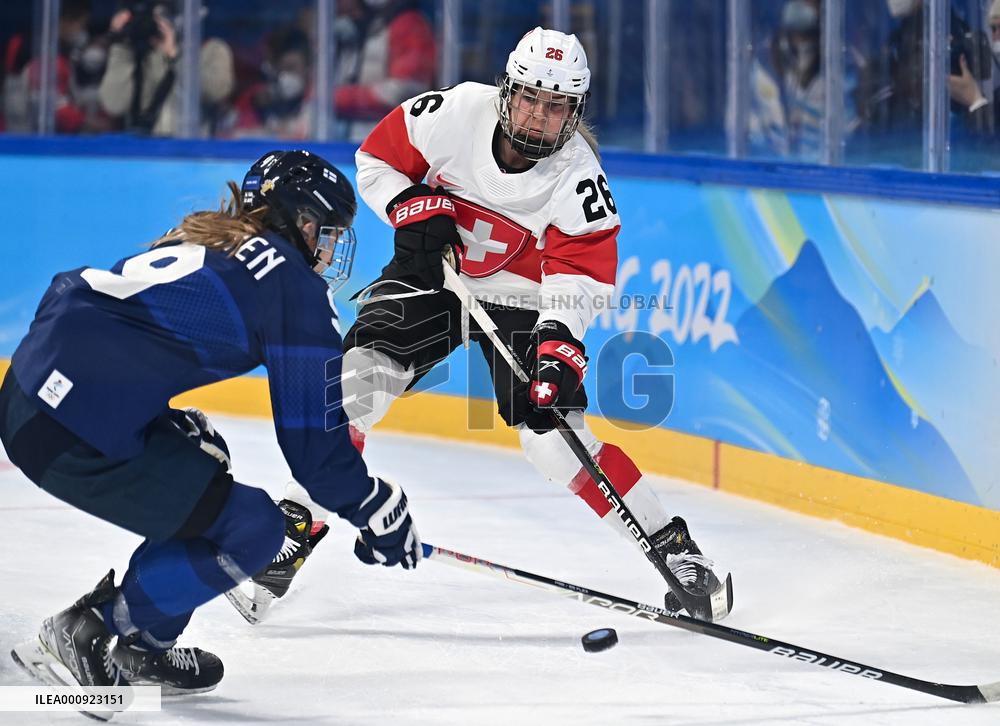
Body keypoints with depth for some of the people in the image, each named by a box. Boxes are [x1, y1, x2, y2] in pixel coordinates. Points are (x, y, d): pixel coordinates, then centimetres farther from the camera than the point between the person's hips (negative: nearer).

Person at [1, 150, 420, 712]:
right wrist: (377, 510, 12)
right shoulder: (296, 287, 0)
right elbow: (314, 436, -1)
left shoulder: (201, 243, 25)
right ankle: (82, 637, 3)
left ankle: (140, 649, 28)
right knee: (252, 529, 2)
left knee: (206, 464, 29)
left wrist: (181, 427, 29)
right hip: (77, 437, -10)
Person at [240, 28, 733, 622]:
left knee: (553, 433, -15)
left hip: (520, 299, -2)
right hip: (433, 273, 2)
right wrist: (412, 206, -23)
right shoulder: (458, 112, -21)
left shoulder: (579, 175, -23)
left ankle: (670, 544, -4)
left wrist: (559, 340, -40)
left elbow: (582, 267, -25)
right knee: (361, 373, -18)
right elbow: (376, 157, -6)